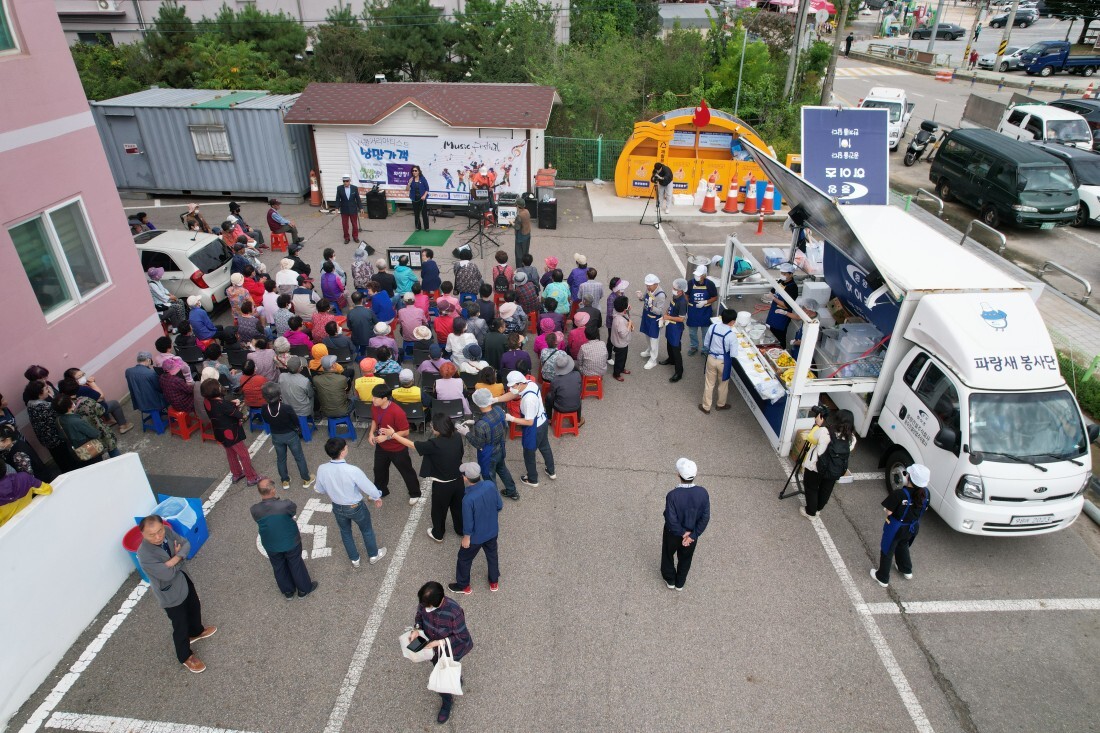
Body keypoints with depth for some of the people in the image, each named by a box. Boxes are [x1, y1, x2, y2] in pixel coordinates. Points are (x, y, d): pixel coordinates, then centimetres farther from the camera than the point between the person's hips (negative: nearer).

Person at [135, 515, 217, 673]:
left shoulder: (167, 531, -19)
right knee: (181, 626, 14)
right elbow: (168, 574, -31)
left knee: (194, 607, 31)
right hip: (170, 594, -6)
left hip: (184, 580, 6)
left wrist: (175, 559, -31)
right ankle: (185, 656, 41)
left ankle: (196, 631, 61)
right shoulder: (145, 555, -37)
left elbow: (186, 544, -13)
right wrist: (179, 557, -16)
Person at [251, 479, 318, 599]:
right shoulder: (286, 505, -33)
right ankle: (304, 589, 42)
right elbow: (294, 509, -9)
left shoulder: (255, 510, -25)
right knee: (296, 565, 22)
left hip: (271, 546, 3)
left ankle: (288, 591, 48)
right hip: (291, 543, -2)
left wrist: (263, 499, -9)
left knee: (279, 568, 26)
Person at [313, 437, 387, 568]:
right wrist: (377, 498, -1)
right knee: (367, 530, 25)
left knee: (345, 532, 29)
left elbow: (319, 489, -3)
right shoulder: (352, 470, -36)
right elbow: (369, 488, -23)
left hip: (337, 507, 4)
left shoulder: (322, 469, -23)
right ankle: (373, 555, 47)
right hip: (356, 507, -3)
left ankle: (354, 559, 49)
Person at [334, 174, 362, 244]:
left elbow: (358, 198, -2)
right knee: (345, 225, 7)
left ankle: (355, 236, 28)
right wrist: (337, 208, -7)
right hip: (344, 210, 0)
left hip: (353, 209, 0)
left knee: (355, 224, 11)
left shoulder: (355, 188, -7)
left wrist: (360, 208, -3)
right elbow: (338, 199, -2)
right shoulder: (339, 188, -6)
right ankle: (346, 237, 20)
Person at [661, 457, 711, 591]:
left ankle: (670, 581, 51)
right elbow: (705, 518, -18)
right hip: (692, 533, 3)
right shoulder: (703, 493, -24)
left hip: (673, 534, -2)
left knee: (668, 555, 28)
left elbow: (671, 520, -29)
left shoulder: (672, 495, -35)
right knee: (685, 559, 29)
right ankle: (680, 583, 51)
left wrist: (683, 533, -12)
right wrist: (692, 535, -13)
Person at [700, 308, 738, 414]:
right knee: (723, 384, 22)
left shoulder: (712, 327, -13)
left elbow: (705, 344, 0)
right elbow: (733, 355, -18)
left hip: (711, 359, 3)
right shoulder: (732, 335, -25)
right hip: (723, 362, -3)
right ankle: (721, 404, 43)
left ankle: (706, 407, 30)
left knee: (709, 383, 18)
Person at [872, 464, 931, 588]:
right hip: (913, 528, 5)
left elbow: (888, 511, -26)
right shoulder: (925, 493, -16)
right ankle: (906, 571, 53)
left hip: (896, 528, -5)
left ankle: (882, 578, 32)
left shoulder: (899, 494, -33)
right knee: (903, 546, 34)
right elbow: (925, 509, 1)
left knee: (887, 551, 17)